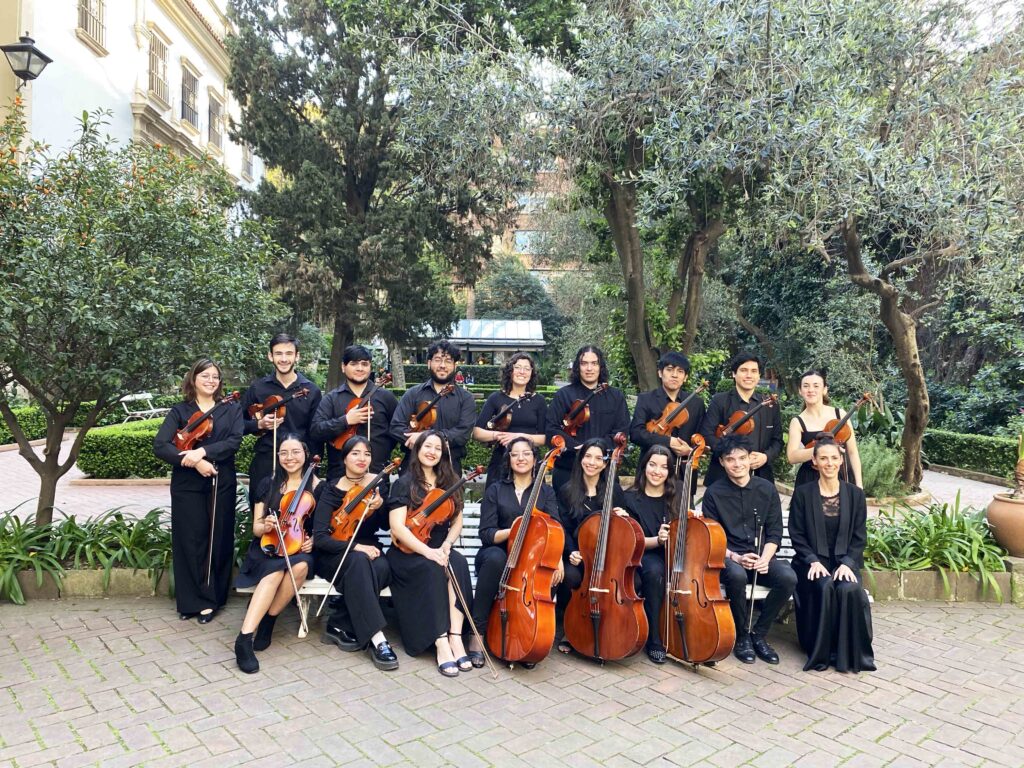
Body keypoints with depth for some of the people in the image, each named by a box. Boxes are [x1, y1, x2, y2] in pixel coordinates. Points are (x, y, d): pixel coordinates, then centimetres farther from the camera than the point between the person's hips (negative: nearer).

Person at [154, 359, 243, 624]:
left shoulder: (231, 410, 7)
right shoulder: (179, 411, 5)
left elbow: (234, 441, -8)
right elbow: (160, 446, -8)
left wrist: (203, 451, -22)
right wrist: (194, 462, -19)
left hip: (221, 484, 1)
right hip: (187, 485, 0)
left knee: (218, 541, 4)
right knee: (190, 541, 1)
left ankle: (212, 598, 17)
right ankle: (193, 600, 13)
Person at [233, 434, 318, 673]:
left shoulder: (317, 486, 2)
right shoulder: (269, 484, 5)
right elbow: (256, 528, 6)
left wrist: (314, 540, -13)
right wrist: (265, 526, -17)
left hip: (300, 550, 0)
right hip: (267, 549, 0)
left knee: (301, 566, -36)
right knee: (276, 570, -35)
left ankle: (267, 621, -17)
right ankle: (245, 638, -40)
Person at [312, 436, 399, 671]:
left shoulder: (379, 484, 0)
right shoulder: (333, 490, -9)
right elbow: (320, 537, -16)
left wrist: (379, 506, -19)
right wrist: (355, 547, -29)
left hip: (368, 550, 3)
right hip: (335, 555, -3)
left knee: (382, 568, -33)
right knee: (359, 562, -37)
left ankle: (339, 625, -20)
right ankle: (377, 639, -40)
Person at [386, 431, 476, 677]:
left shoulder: (450, 483, 12)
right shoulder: (405, 484, -3)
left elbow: (457, 521, 14)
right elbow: (397, 527, -13)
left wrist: (447, 544, -8)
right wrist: (427, 550, -24)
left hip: (439, 551, 4)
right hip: (408, 554, -4)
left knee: (458, 563, -29)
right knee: (432, 569, -34)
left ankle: (455, 637, -34)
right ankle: (441, 644, -34)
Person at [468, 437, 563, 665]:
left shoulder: (546, 492, 10)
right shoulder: (495, 490, 7)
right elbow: (486, 534, -1)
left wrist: (557, 556, -27)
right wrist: (511, 531, -22)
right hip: (497, 554, -1)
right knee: (496, 558, -37)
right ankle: (477, 632, -27)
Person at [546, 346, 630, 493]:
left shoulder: (616, 396, 9)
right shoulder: (563, 395, 2)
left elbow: (621, 431, 1)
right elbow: (551, 430, -6)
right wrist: (578, 447, -18)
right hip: (567, 471, -1)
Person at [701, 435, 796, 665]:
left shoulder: (767, 489, 6)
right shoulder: (714, 493, -1)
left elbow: (775, 533, 6)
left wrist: (765, 558, -12)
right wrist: (734, 557, -18)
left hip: (762, 557, 3)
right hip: (728, 557, -3)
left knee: (788, 577, -28)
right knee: (736, 575, -37)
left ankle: (759, 633, -5)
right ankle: (741, 637, -10)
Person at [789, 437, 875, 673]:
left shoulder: (855, 494, 6)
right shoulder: (802, 493, 1)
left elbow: (859, 537, 4)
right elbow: (797, 535, -1)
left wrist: (847, 563, -12)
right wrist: (813, 561, -15)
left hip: (844, 562, 2)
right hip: (813, 562, -1)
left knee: (850, 589, -30)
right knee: (825, 587, -32)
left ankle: (849, 654, -10)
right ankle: (821, 652, -13)